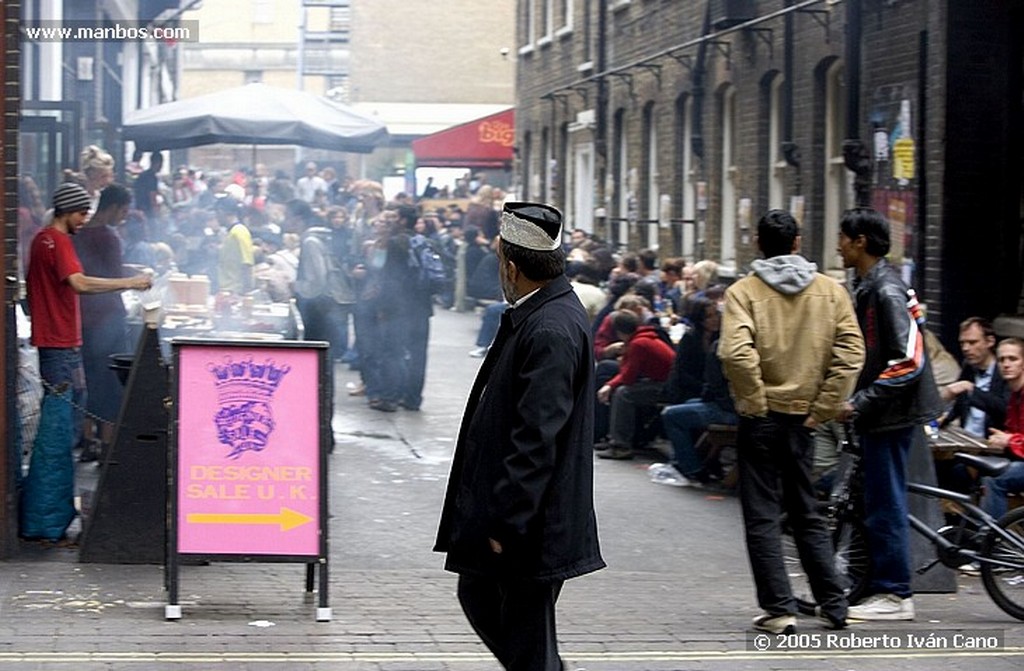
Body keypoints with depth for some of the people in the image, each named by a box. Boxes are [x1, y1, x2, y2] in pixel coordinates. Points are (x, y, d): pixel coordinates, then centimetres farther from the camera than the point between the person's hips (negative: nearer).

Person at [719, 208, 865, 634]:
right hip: (804, 416, 4)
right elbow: (850, 355, -6)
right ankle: (833, 604, 17)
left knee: (763, 516, 4)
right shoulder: (830, 290, 1)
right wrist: (820, 411, -1)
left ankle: (779, 608, 1)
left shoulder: (744, 291, -9)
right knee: (807, 512, 17)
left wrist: (754, 402, -10)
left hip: (762, 419, -4)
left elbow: (736, 352, -23)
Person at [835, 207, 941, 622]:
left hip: (891, 415, -10)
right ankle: (878, 587, 20)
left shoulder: (887, 291, -17)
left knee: (885, 504, -5)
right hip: (876, 415, 10)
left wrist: (861, 403, -21)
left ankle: (894, 595, 1)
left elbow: (907, 362, -22)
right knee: (873, 504, 13)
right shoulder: (867, 287, 14)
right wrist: (855, 402, 16)